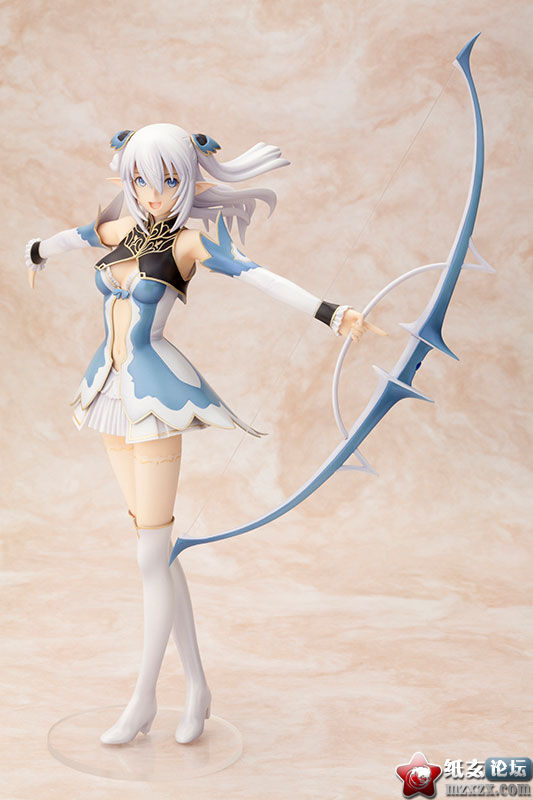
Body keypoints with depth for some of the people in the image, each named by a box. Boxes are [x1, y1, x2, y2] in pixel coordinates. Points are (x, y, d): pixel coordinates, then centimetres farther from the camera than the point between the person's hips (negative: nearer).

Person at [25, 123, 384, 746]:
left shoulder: (188, 244, -9)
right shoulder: (118, 229, 9)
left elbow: (260, 277, -25)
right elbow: (69, 236, 32)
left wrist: (331, 313, -40)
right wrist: (36, 252, 54)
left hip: (155, 394, -7)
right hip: (113, 389, 7)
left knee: (152, 554, -3)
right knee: (155, 546, 10)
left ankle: (143, 700, 12)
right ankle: (196, 687, 21)